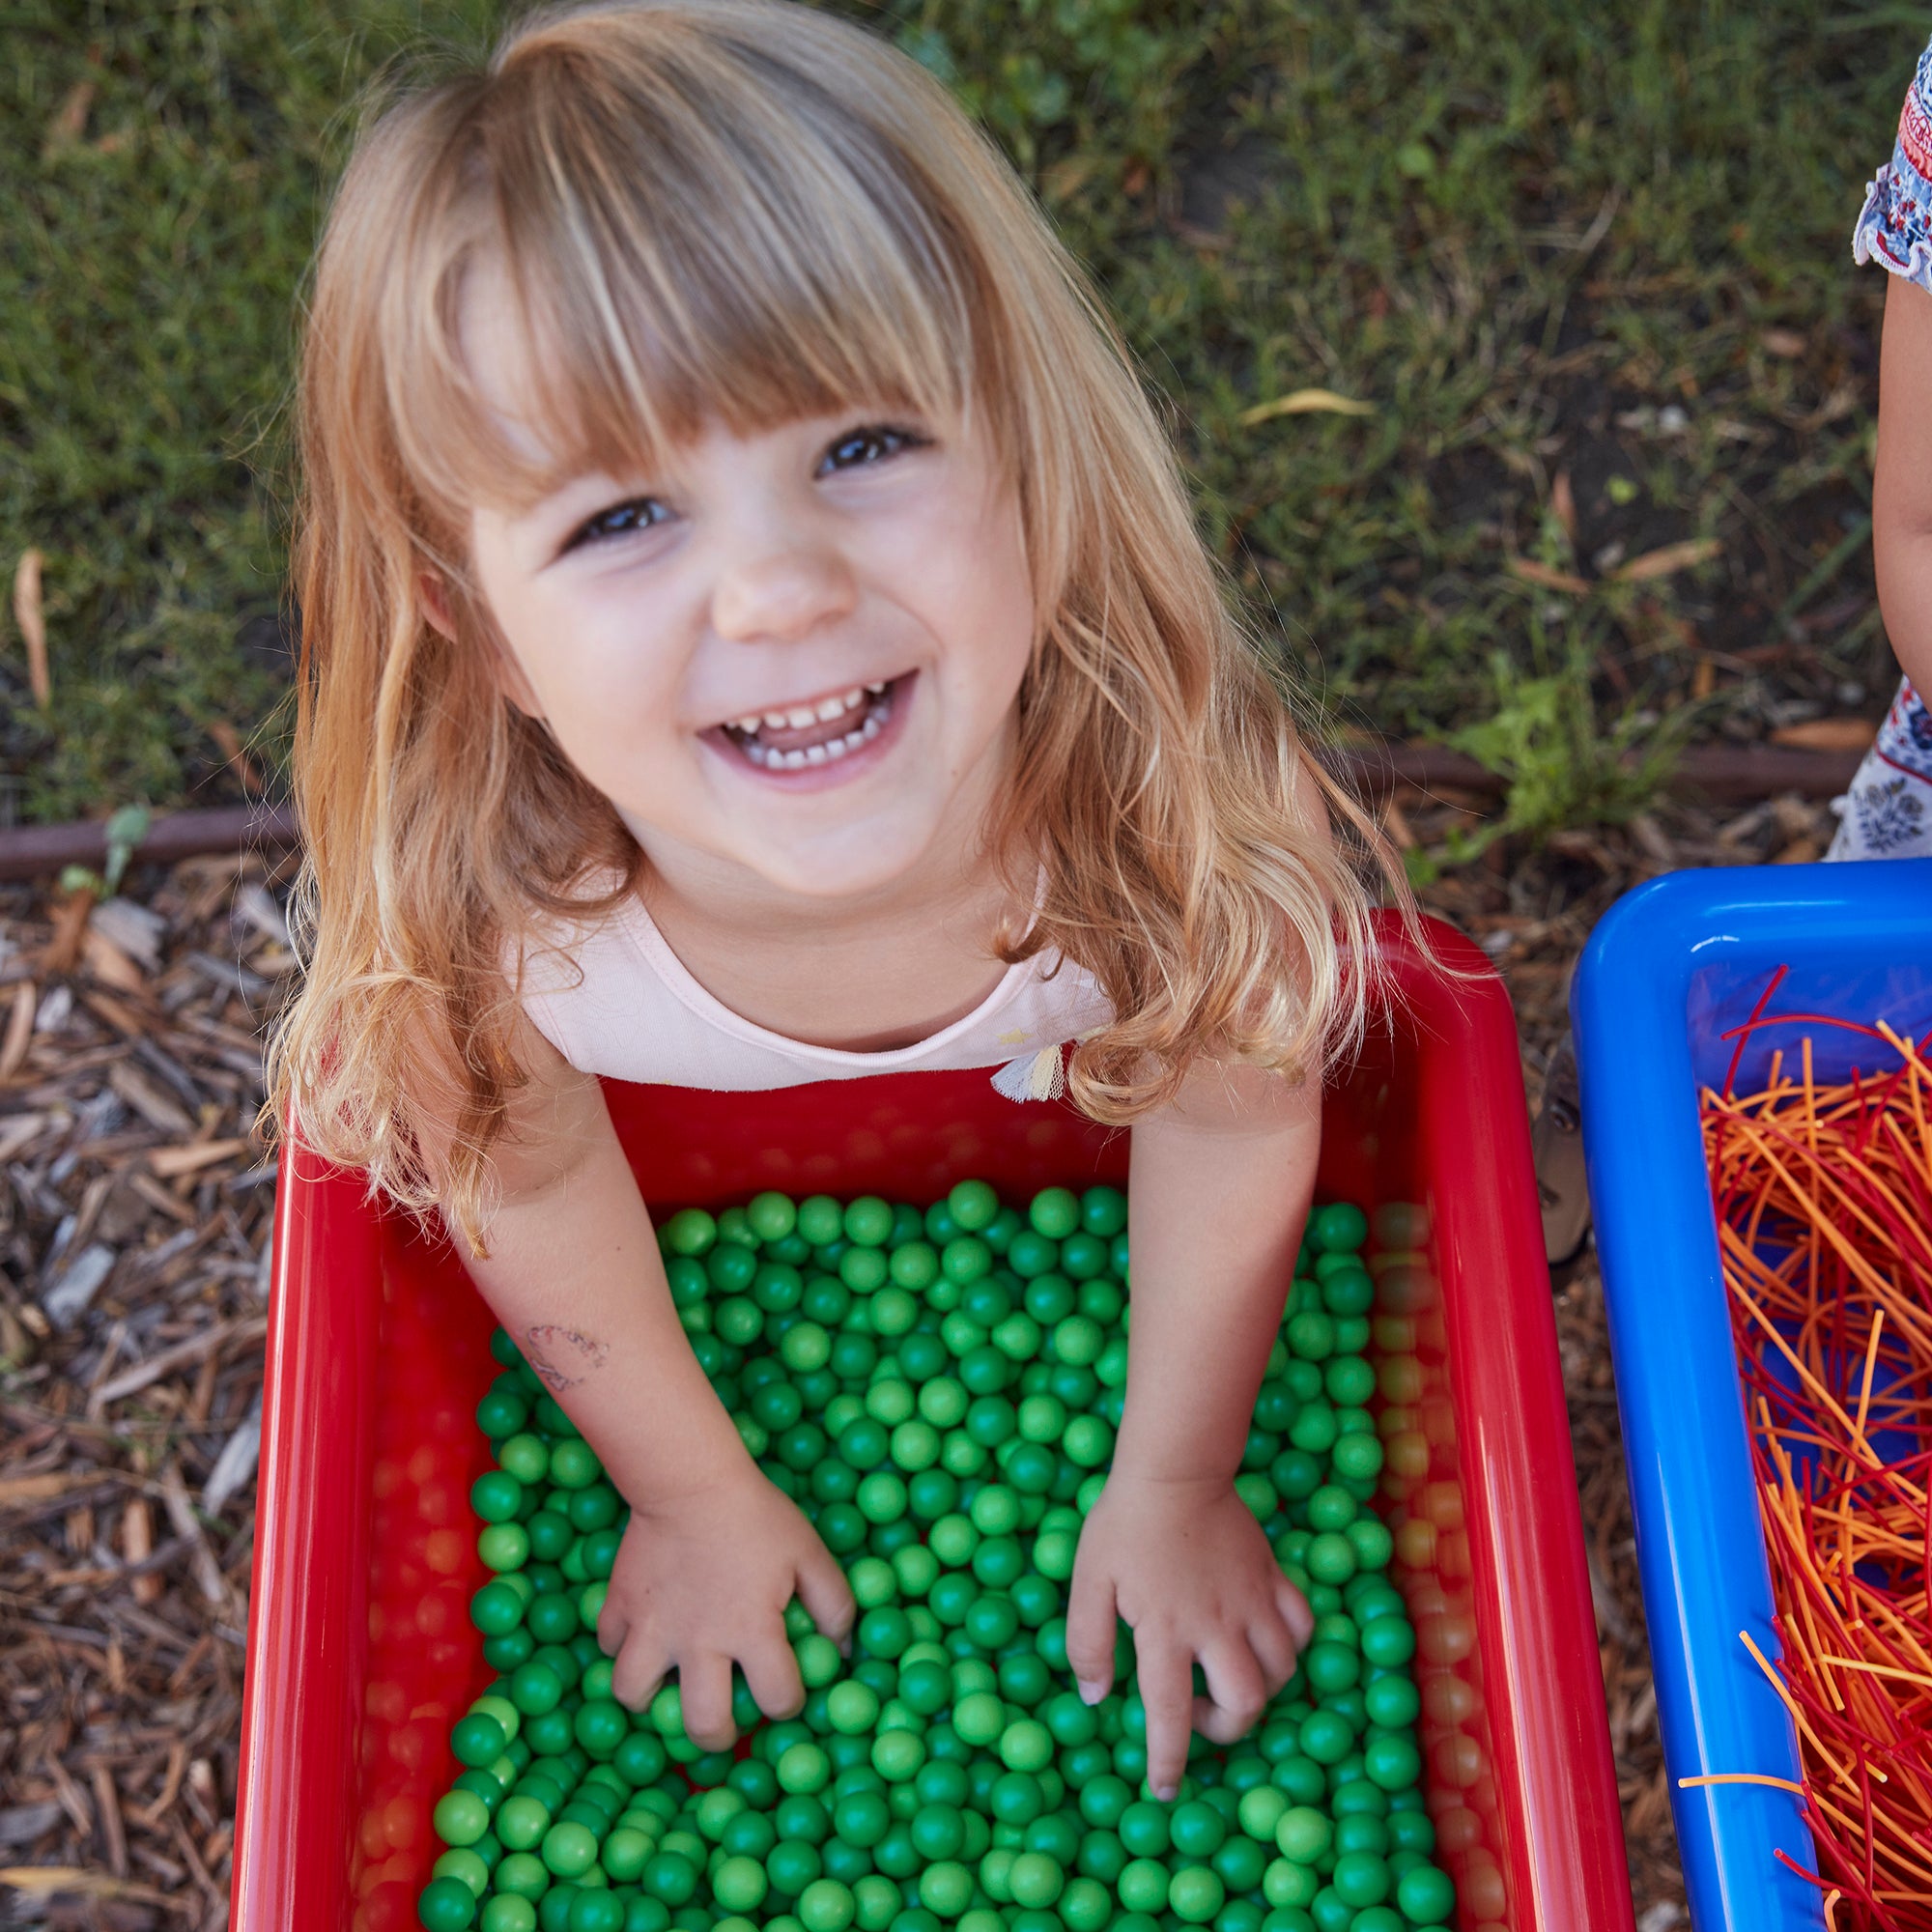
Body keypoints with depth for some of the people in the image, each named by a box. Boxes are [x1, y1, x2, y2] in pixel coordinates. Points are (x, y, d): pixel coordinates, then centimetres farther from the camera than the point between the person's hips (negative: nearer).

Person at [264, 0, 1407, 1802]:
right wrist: (695, 1493, -1)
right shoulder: (466, 922, -42)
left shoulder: (1184, 806, -45)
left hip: (1065, 1103, 0)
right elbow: (533, 1189, -18)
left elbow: (1228, 1129, -21)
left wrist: (1169, 1487, -5)